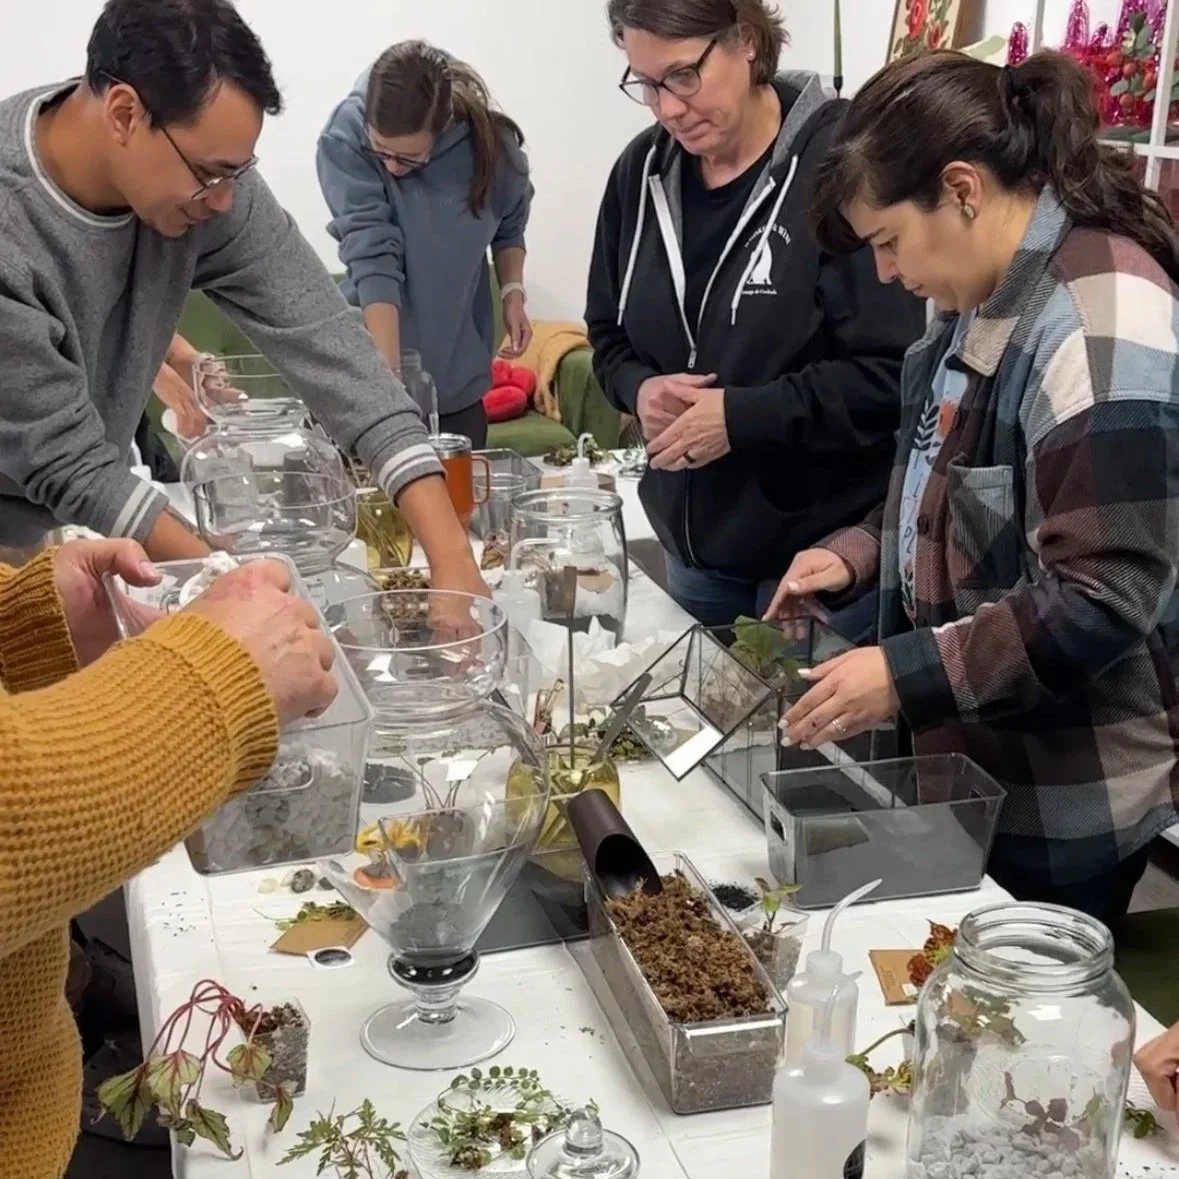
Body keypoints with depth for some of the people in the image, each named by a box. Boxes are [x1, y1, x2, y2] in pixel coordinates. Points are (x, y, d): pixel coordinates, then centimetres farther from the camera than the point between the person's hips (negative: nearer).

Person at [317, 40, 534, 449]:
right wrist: (387, 377, -32)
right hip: (367, 371, -2)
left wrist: (512, 292, -7)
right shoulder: (345, 139, -19)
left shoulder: (492, 144, -11)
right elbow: (373, 257, -25)